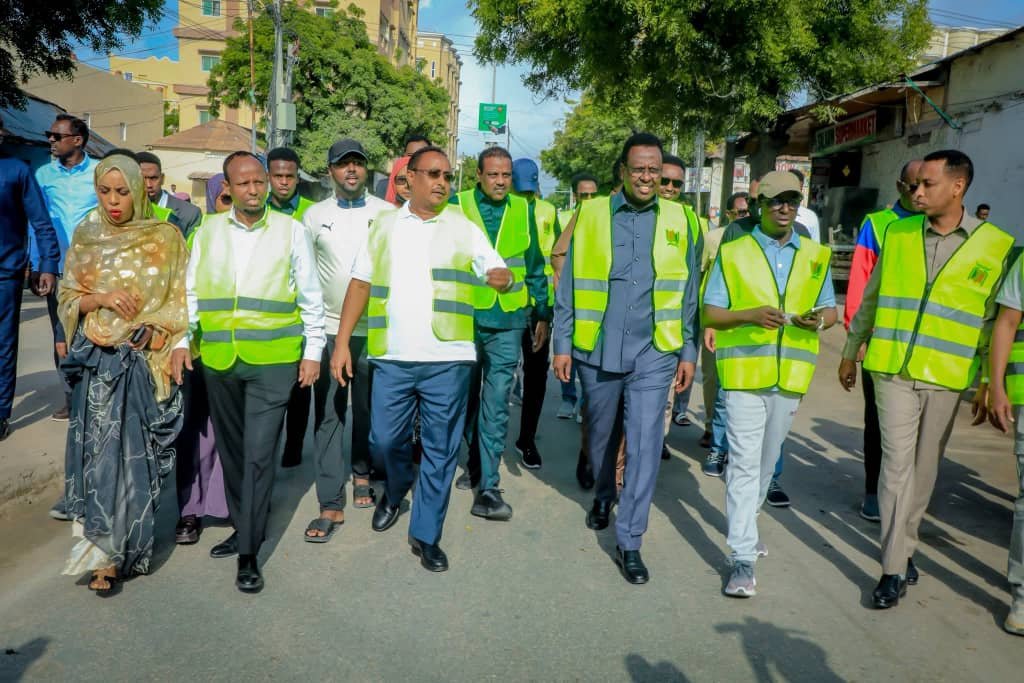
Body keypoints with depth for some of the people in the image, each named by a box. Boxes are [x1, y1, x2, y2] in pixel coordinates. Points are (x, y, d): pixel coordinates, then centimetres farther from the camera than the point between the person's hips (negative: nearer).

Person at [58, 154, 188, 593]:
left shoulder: (165, 238, 0)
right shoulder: (85, 238, 9)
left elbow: (181, 301, 0)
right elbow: (68, 299, 9)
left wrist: (153, 333, -16)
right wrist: (101, 298, -11)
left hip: (145, 361, -3)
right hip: (97, 360, 3)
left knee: (132, 452, -3)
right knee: (98, 448, 3)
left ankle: (111, 553, 7)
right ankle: (107, 549, 18)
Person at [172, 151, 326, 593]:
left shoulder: (291, 230, 1)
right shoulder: (208, 230, 10)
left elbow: (310, 297, 4)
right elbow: (191, 291, 15)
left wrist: (313, 351, 1)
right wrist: (182, 340, 6)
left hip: (273, 359, -4)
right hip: (218, 359, 4)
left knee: (258, 454, -6)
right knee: (230, 449, 14)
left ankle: (249, 553, 5)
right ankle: (242, 526, 33)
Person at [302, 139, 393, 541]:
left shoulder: (387, 213, 3)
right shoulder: (315, 215, 7)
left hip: (376, 327, 0)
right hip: (328, 327, 1)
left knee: (369, 410, 11)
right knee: (327, 415, 0)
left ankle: (363, 474, 34)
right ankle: (331, 504, 5)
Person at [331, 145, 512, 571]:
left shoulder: (464, 229, 5)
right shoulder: (384, 225, 9)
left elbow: (497, 272, 0)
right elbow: (360, 283, 9)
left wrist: (503, 278, -25)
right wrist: (342, 342, 2)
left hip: (448, 359, -1)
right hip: (392, 358, 1)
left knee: (440, 449, 5)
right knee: (384, 440, 10)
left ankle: (426, 535, 21)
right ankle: (397, 488, 43)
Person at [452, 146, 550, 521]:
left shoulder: (523, 210, 6)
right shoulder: (458, 206, 0)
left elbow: (535, 266, 13)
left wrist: (542, 313, 12)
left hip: (507, 321, 0)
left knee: (495, 404, -3)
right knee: (467, 397, 14)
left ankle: (487, 488, 1)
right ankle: (478, 463, 36)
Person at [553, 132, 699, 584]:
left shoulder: (676, 219, 4)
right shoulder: (592, 213, 2)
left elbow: (687, 291, 7)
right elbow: (569, 284, 1)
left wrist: (688, 351, 4)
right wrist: (562, 344, -2)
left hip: (653, 354, 0)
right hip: (597, 350, 1)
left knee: (644, 446, -4)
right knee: (600, 435, 18)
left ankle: (629, 542, 8)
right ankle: (603, 495, 46)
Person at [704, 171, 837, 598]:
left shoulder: (816, 256, 9)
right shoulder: (732, 253, 0)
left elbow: (830, 310, 13)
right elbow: (711, 312, -1)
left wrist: (820, 319, -10)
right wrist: (750, 314, -20)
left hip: (790, 374, 4)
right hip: (744, 371, -4)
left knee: (767, 460, 17)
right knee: (744, 463, -6)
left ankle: (745, 522, 39)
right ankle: (743, 557, -2)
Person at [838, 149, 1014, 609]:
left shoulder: (995, 244, 0)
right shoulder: (898, 234, 4)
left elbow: (993, 320, 3)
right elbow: (870, 298, 11)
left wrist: (987, 381, 2)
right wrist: (851, 352, 13)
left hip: (946, 377, 0)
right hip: (893, 369, 0)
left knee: (924, 467, 11)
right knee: (897, 463, -3)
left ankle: (904, 547, 30)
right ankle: (894, 568, 3)